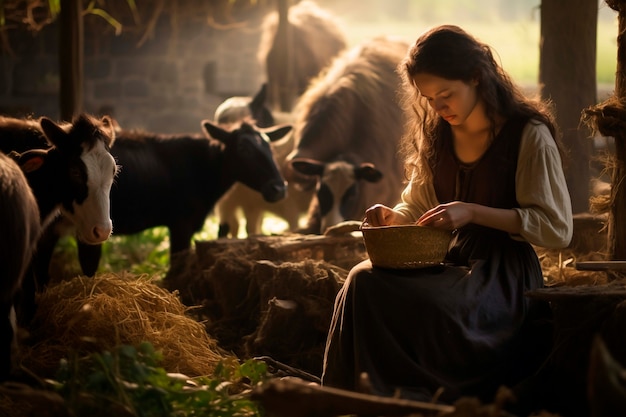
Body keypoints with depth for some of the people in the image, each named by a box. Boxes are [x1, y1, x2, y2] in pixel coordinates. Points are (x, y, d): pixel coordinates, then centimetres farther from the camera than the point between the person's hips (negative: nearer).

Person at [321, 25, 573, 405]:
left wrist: (472, 212, -18)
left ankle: (419, 396, -15)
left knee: (433, 305, -36)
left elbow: (557, 228, -9)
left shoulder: (529, 135, -6)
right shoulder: (436, 135, 13)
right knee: (364, 281, -25)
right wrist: (392, 217, 0)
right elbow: (417, 210, 25)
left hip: (505, 274, -6)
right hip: (450, 263, 6)